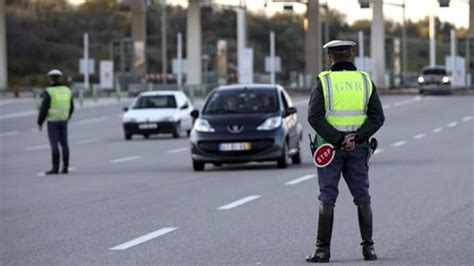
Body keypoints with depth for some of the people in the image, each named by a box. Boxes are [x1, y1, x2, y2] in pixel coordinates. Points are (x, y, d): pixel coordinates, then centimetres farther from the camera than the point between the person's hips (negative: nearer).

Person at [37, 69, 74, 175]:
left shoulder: (49, 92, -14)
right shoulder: (67, 90, 3)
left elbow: (44, 108, -16)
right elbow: (71, 107, 10)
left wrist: (39, 122, -6)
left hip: (52, 121, -5)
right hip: (63, 120, 5)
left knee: (54, 145, -3)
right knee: (64, 144, 8)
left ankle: (55, 168, -4)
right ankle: (65, 167, 7)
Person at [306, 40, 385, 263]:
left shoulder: (323, 81, -5)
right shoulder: (365, 81, 4)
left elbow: (314, 117, -14)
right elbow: (377, 117, -3)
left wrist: (337, 140, -15)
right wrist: (355, 137, -12)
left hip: (330, 146, -2)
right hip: (358, 148, 2)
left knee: (327, 199, 1)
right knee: (362, 198, 9)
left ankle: (323, 249, -1)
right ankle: (368, 247, 6)